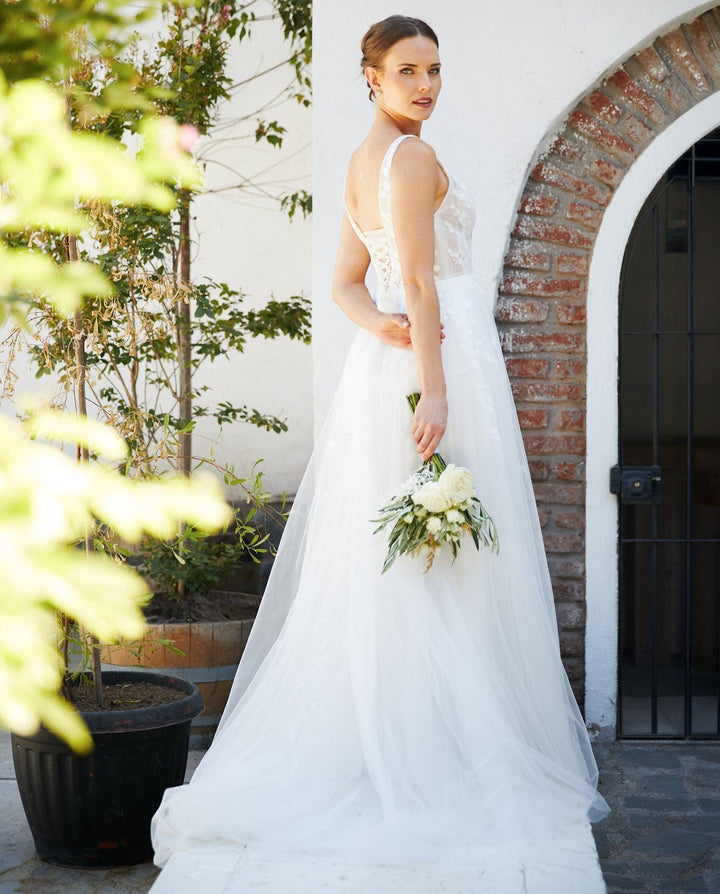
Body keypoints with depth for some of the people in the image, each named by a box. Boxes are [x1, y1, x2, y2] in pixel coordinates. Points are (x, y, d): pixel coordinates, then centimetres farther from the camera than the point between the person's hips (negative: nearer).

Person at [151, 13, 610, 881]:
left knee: (380, 566, 9)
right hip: (446, 352, -9)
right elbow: (419, 279, -18)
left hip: (388, 363, 9)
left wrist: (385, 327, -5)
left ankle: (375, 742, 14)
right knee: (455, 568, -5)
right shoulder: (411, 157, -11)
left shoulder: (362, 162, 17)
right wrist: (434, 388, -22)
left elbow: (346, 282, 14)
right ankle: (459, 749, 0)